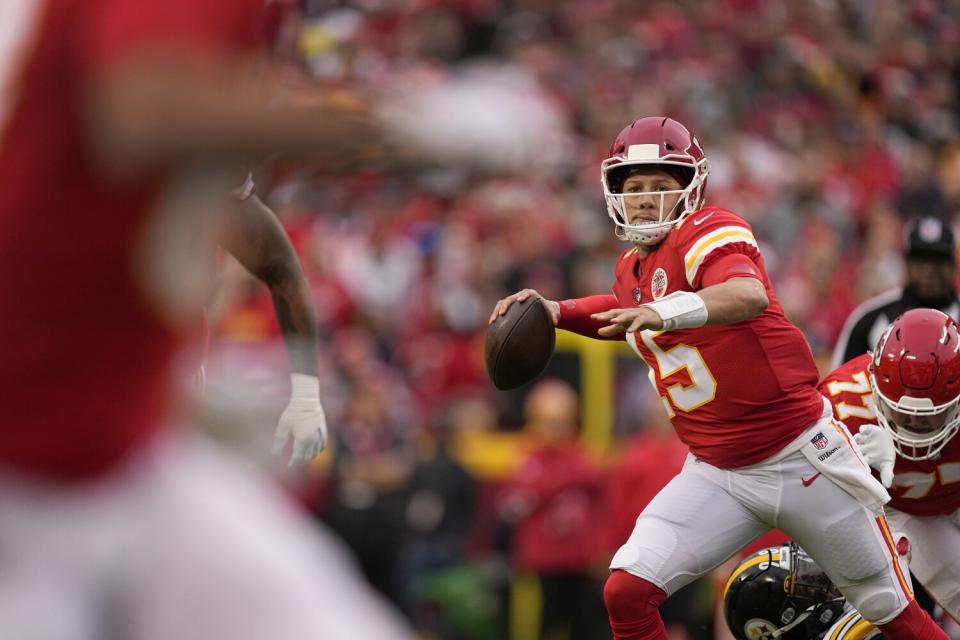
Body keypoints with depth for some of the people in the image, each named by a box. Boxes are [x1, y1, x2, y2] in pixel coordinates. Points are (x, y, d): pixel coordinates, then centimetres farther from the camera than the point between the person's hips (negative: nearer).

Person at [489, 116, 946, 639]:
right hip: (718, 473, 6)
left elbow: (750, 296, -39)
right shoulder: (632, 268, 7)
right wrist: (557, 313, 16)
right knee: (626, 595, -14)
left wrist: (664, 313, -55)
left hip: (801, 455, -6)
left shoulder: (709, 234, -16)